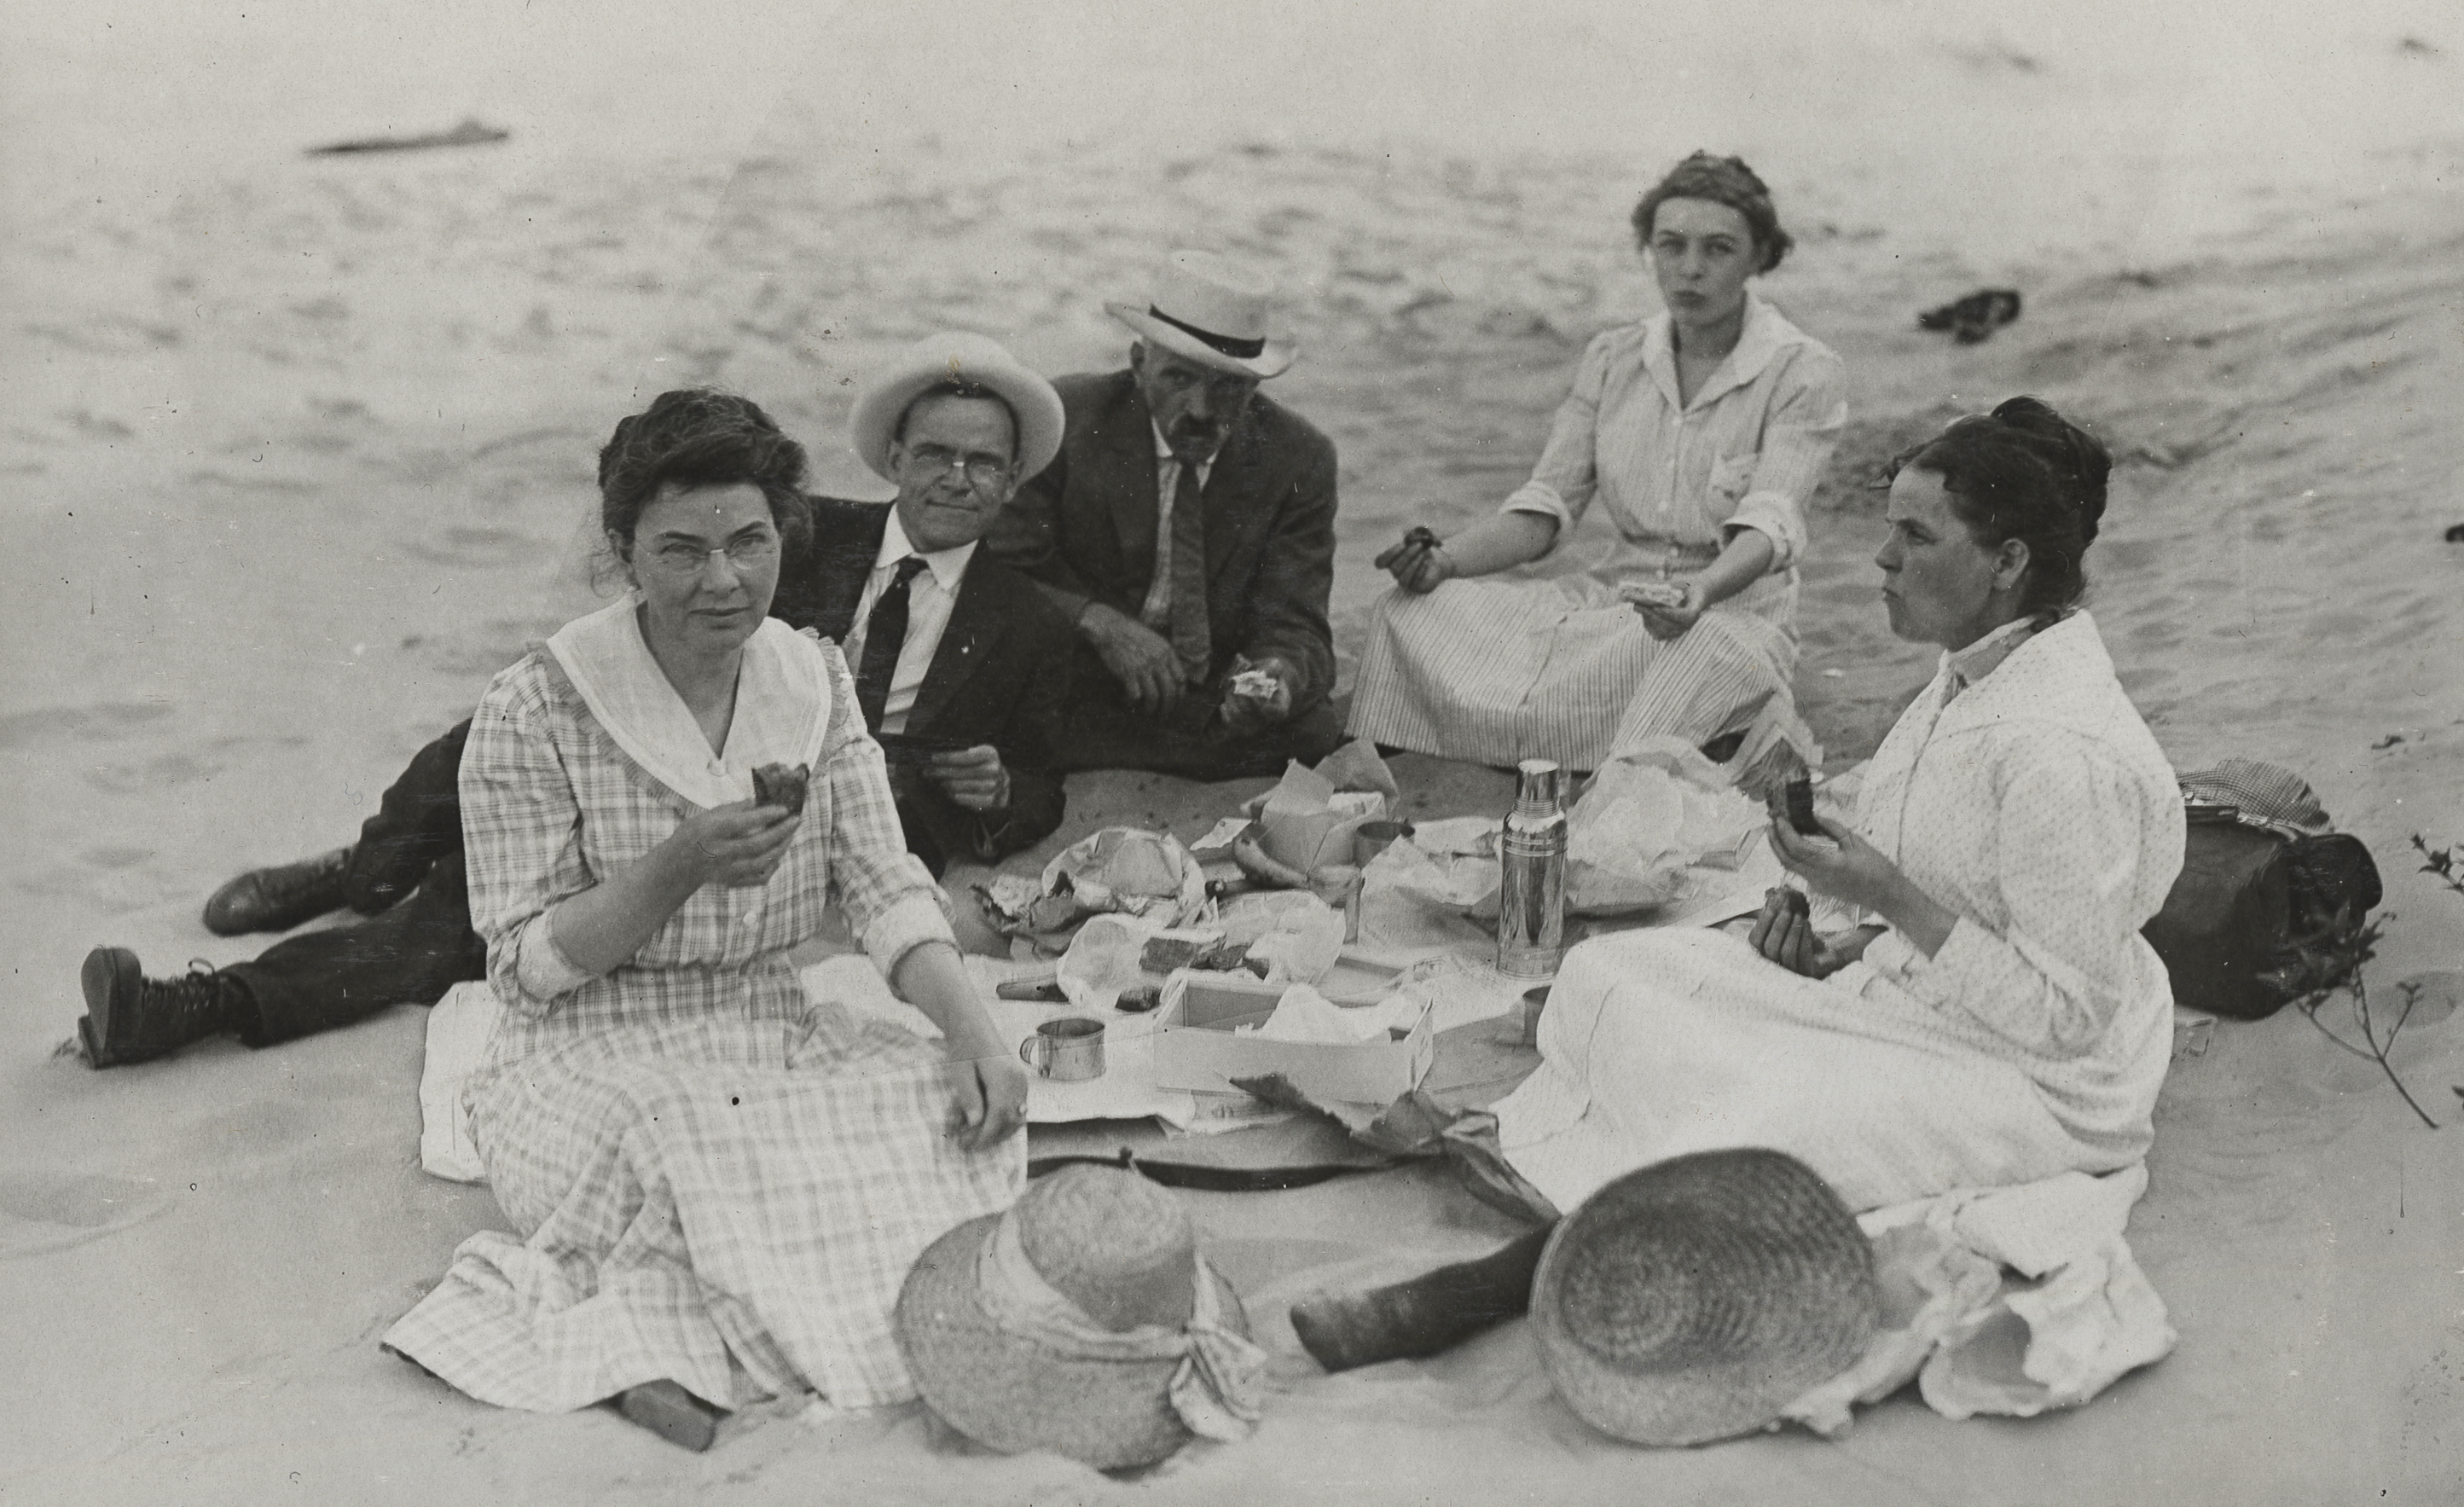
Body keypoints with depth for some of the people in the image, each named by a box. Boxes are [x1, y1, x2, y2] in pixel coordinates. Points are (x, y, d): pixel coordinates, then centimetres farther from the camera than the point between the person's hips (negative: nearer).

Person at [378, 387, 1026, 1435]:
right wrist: (678, 870, -25)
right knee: (715, 1165, -36)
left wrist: (970, 1026, -18)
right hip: (590, 1063, -6)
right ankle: (635, 1343, -9)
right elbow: (524, 967, -10)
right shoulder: (537, 710, -11)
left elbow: (884, 887, 0)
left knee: (952, 1109, -21)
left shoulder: (816, 681, 4)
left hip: (773, 1033, 6)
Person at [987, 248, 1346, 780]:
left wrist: (1278, 679, -31)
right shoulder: (1066, 418, -8)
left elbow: (1296, 632, -6)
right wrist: (1101, 622, -24)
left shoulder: (1299, 460, -4)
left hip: (1224, 715, 1)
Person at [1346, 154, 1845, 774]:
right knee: (1409, 610, -19)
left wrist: (1700, 592, -39)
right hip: (1611, 593, 4)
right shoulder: (1612, 358, 11)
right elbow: (1547, 504, 7)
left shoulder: (1802, 371, -3)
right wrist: (1446, 558, -13)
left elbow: (1770, 523, -17)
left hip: (1733, 611, -4)